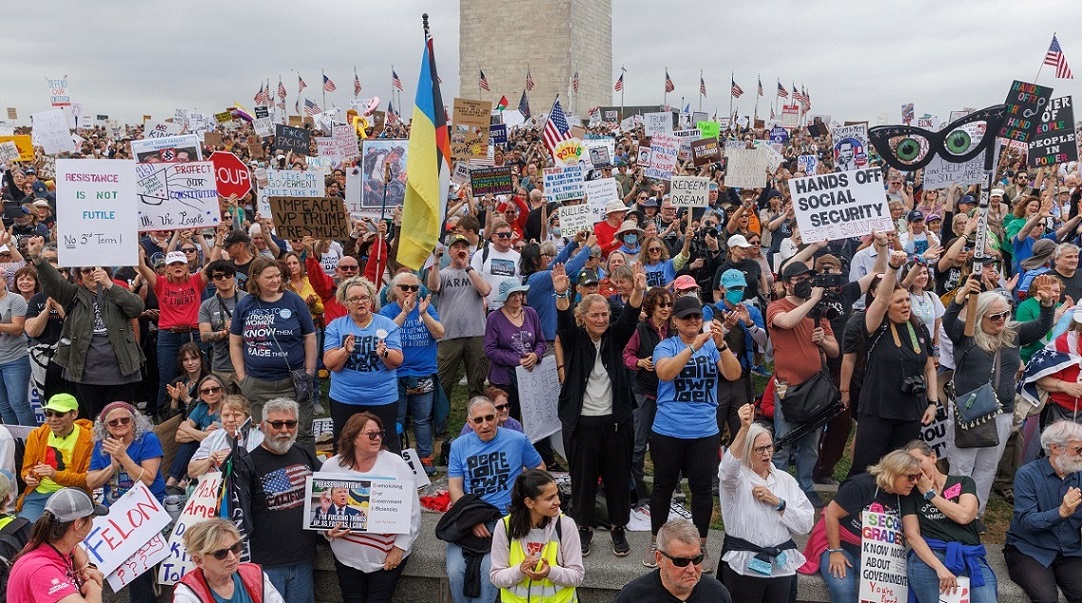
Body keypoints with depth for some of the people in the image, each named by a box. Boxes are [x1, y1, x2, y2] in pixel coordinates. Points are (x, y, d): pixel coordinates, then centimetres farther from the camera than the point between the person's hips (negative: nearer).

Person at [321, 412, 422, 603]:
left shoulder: (397, 465, -8)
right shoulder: (331, 466, -3)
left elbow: (412, 513, -6)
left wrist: (399, 548, -8)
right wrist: (328, 530, -12)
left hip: (388, 556, -1)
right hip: (347, 554, 2)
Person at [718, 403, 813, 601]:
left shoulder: (785, 479, 9)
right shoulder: (736, 477, -3)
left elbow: (806, 524, 3)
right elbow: (729, 464, -30)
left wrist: (777, 503, -11)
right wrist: (744, 428, -43)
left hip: (782, 565, 4)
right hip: (744, 566, -3)